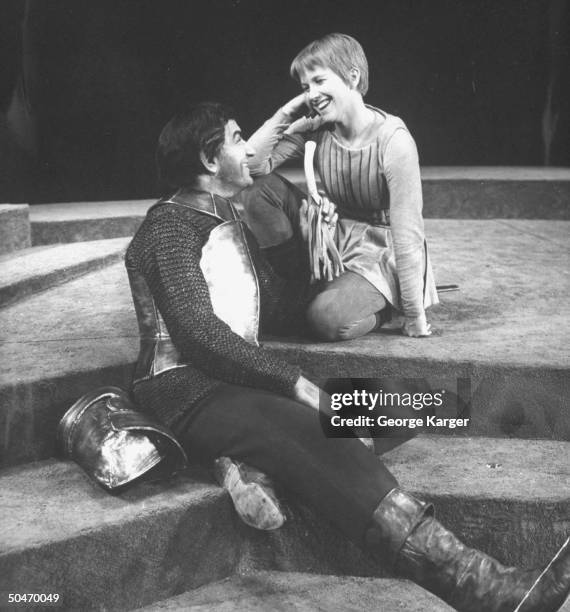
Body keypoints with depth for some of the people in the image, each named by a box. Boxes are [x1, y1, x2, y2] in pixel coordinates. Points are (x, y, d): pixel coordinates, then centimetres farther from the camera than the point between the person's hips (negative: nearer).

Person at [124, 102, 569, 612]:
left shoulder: (231, 222, 24)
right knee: (318, 436, -34)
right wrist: (292, 382, -21)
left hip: (237, 379, 9)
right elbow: (198, 330, -17)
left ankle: (250, 469, -35)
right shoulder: (170, 226, -4)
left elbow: (274, 304, 23)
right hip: (186, 391, -9)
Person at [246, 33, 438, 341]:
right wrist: (288, 112, -18)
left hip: (383, 252, -6)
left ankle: (376, 309, 3)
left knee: (328, 319, -32)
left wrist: (415, 317, -21)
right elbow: (254, 165, -14)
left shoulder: (393, 141, -24)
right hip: (336, 238, 6)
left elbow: (407, 233, -24)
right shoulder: (315, 129, -7)